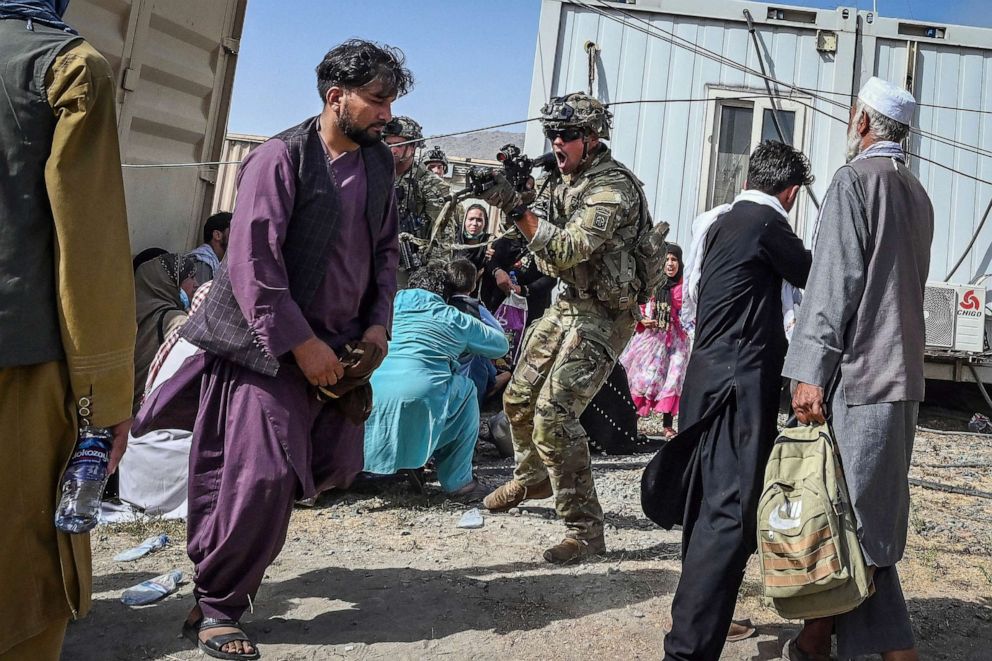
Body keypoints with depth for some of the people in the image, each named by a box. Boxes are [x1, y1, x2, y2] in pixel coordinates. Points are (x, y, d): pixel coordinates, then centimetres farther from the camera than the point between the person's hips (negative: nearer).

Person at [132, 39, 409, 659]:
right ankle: (215, 609, 12)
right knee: (265, 474, -8)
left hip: (339, 341, 7)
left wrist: (378, 323, 2)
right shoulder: (282, 157, -14)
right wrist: (299, 343, -19)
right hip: (271, 343, -7)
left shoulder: (378, 160, 7)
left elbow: (385, 248, 15)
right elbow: (252, 261, -19)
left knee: (337, 466, 10)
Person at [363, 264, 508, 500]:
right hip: (419, 397, -4)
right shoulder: (455, 319, 18)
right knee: (466, 391, 24)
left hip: (369, 394, 4)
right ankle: (458, 482, 22)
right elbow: (501, 344, 31)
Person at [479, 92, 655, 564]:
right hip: (567, 304, 9)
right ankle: (531, 478, 42)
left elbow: (567, 251, -29)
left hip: (602, 316, -9)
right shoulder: (567, 179, 8)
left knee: (553, 415, -17)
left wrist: (516, 208, -33)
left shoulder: (612, 188, -20)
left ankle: (585, 530, -5)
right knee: (519, 398, 15)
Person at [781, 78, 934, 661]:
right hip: (903, 373, 9)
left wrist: (811, 372, -18)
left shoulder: (856, 180, -7)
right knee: (872, 518, 13)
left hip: (859, 374, -8)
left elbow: (834, 283, -16)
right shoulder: (918, 195, 19)